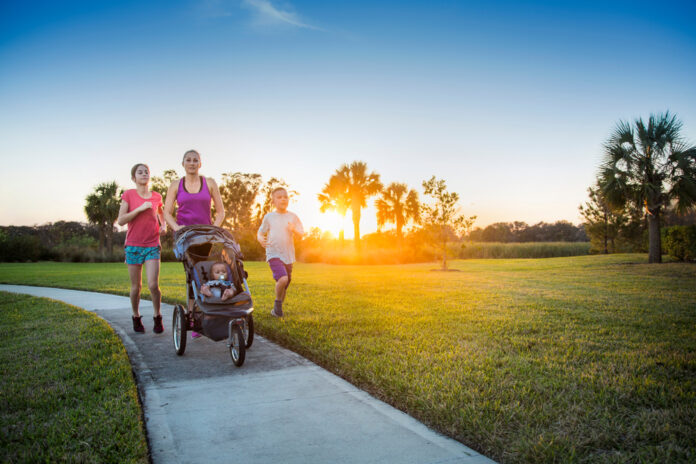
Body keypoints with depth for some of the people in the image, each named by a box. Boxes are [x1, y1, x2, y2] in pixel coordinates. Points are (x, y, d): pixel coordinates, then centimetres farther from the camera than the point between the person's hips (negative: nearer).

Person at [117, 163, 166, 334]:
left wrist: (164, 226, 4)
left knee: (153, 285, -11)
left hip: (152, 246, 1)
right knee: (136, 287, 5)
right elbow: (120, 221, -7)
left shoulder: (157, 197, 6)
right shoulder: (128, 195, 0)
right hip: (133, 246, -1)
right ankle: (136, 317, 26)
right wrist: (140, 208, -17)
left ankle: (157, 317, 8)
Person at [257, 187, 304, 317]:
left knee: (285, 284, 10)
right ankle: (278, 302, 0)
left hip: (288, 255, 3)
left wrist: (294, 230, -18)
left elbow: (301, 235, 4)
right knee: (282, 279, -25)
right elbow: (260, 232, 13)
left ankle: (278, 307, 33)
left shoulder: (293, 217, 7)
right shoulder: (269, 217, 4)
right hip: (273, 254, -3)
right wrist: (261, 239, -10)